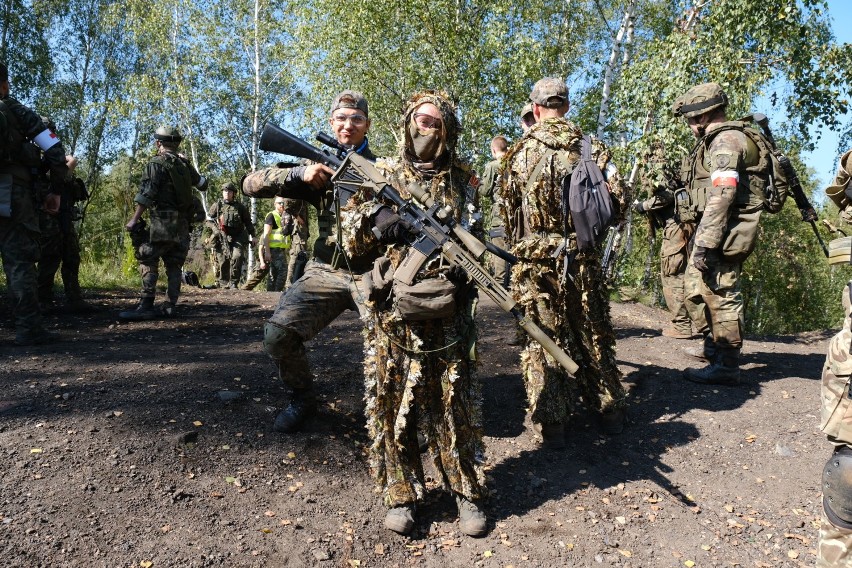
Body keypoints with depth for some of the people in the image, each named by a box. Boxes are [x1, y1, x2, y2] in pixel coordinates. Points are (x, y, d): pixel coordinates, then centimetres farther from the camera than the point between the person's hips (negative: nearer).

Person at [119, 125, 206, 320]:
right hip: (182, 224, 7)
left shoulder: (156, 163, -6)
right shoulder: (185, 164, 13)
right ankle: (169, 306, 9)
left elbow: (146, 195, -14)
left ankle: (146, 306, -11)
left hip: (162, 223, -7)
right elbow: (203, 185, 28)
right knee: (174, 265, 9)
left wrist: (134, 219, -12)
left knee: (148, 262, -5)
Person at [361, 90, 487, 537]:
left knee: (454, 406, 6)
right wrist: (374, 220, -17)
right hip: (391, 313, 0)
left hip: (448, 314, 0)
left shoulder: (462, 181, 9)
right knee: (391, 404, 6)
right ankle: (401, 495, 21)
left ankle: (467, 493, 22)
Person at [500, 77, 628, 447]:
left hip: (535, 260, -2)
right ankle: (610, 411, 27)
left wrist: (514, 246, 15)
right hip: (583, 258, 2)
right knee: (593, 334, 16)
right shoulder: (591, 148, -1)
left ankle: (552, 423, 10)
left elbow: (508, 208, 0)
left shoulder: (521, 152, -4)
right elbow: (617, 200, -4)